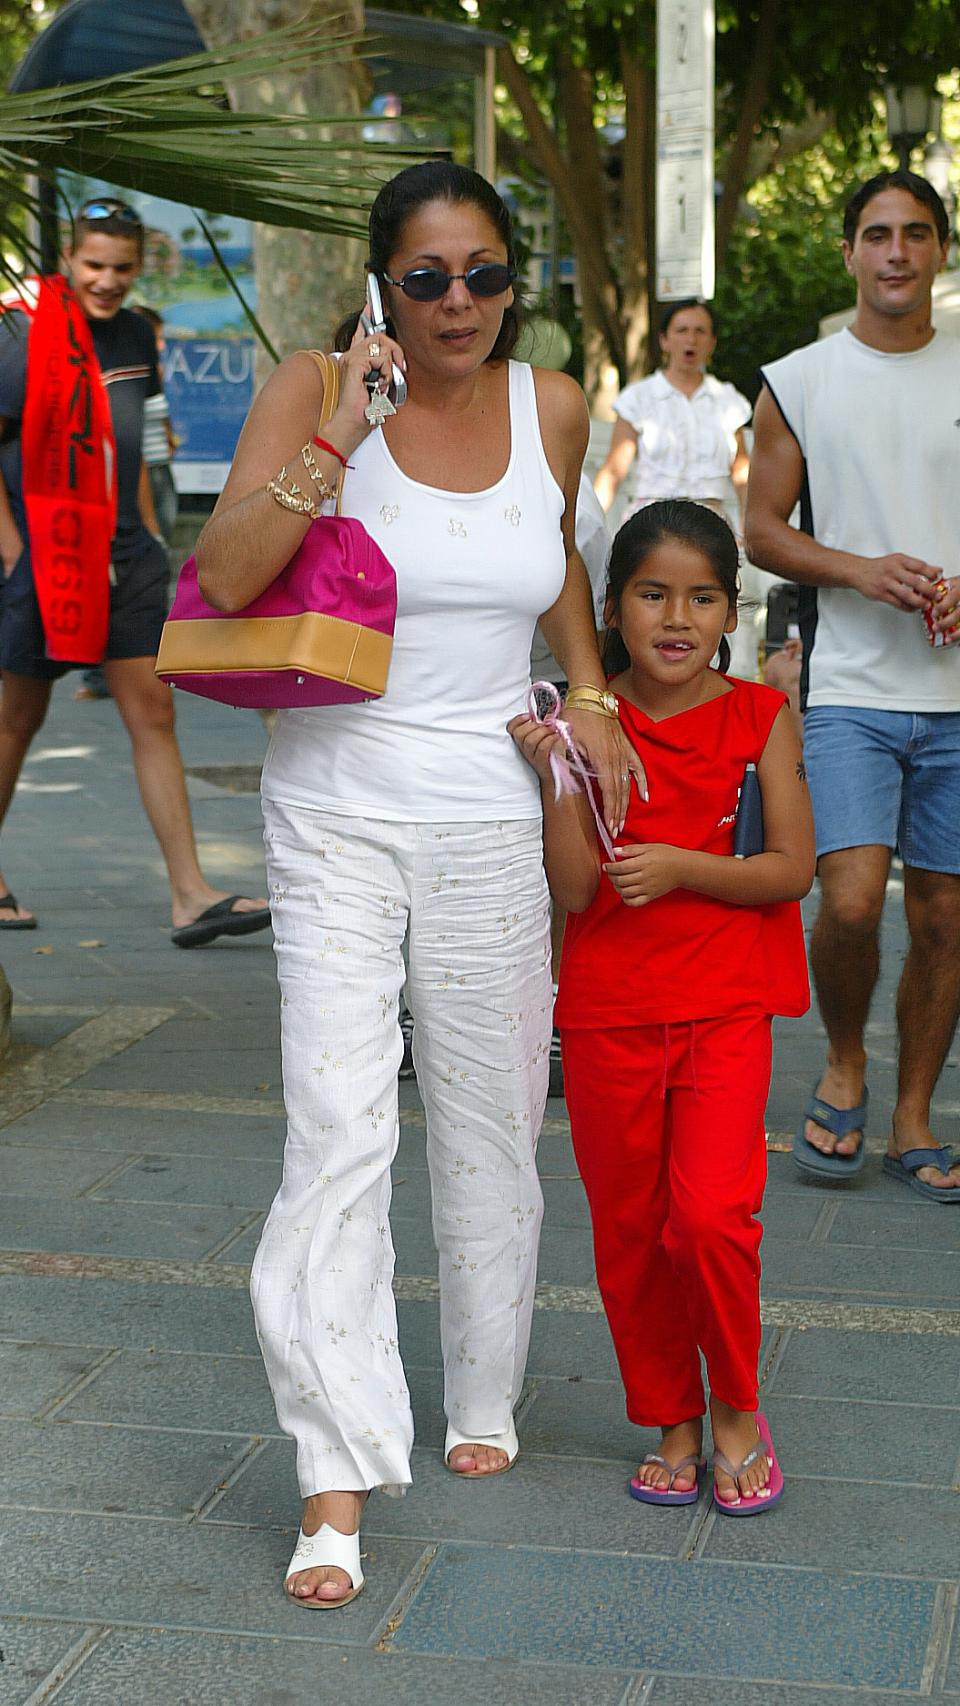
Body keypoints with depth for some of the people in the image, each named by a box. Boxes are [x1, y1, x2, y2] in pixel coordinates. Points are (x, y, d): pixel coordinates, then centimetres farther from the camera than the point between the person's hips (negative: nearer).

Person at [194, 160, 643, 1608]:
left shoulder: (552, 407, 3)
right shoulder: (314, 390, -8)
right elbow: (223, 576, -22)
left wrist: (588, 694, 13)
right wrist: (344, 432, -28)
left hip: (490, 813, 4)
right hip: (340, 807, -3)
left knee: (491, 1122, 12)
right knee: (339, 1129, -11)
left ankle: (482, 1398, 33)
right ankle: (338, 1482, -7)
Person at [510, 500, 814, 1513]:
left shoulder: (759, 718, 0)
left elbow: (792, 867, -4)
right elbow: (574, 888, -7)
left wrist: (679, 867, -17)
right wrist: (553, 775, -19)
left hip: (724, 1008, -1)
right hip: (608, 1011, 2)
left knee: (712, 1212, -14)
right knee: (628, 1229, 9)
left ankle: (736, 1411, 10)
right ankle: (672, 1421, 28)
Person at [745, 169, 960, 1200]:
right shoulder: (798, 382, 6)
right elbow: (761, 530, 5)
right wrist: (859, 570, -11)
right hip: (849, 688, -2)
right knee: (850, 899, -15)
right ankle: (843, 1065, 14)